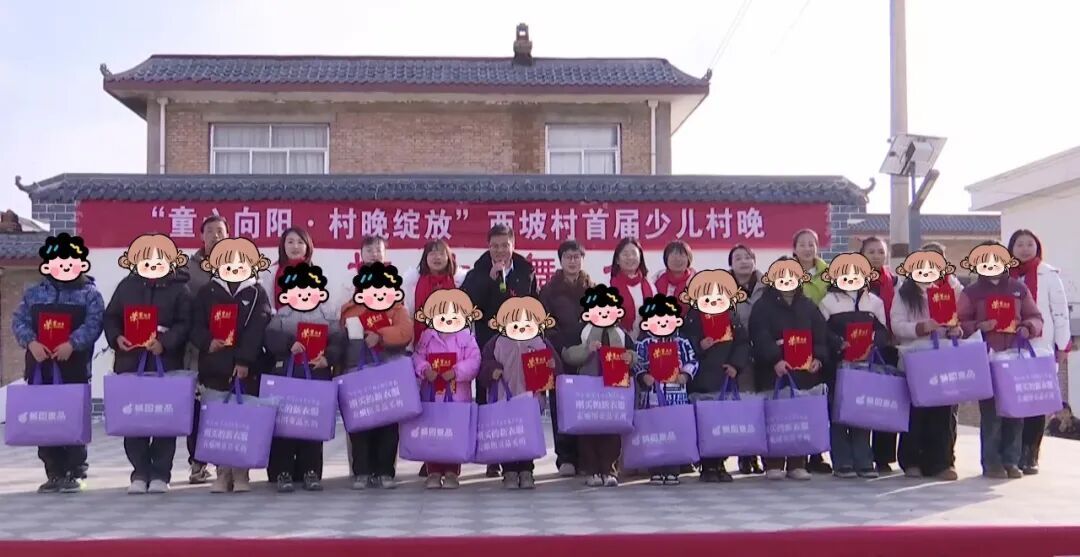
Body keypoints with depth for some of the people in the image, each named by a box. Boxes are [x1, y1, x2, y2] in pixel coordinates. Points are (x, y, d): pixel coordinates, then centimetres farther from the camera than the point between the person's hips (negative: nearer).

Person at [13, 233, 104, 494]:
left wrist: (72, 344, -23)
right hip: (40, 366, 4)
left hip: (74, 367, -3)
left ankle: (73, 472, 7)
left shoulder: (90, 294, 2)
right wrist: (31, 342, -12)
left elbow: (93, 324, -10)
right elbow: (19, 320, 6)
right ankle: (54, 473, 14)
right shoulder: (34, 293, 12)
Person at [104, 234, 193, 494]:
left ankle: (160, 474, 11)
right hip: (130, 361, 3)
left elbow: (184, 324, -6)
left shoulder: (180, 289, 0)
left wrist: (164, 343, -19)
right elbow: (111, 317, 13)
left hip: (167, 363, -3)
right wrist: (116, 338, -6)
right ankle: (140, 473, 15)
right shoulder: (126, 286, 10)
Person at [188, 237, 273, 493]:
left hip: (247, 368, -2)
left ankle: (241, 474, 11)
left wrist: (244, 360, -18)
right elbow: (196, 325, 3)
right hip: (214, 366, 2)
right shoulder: (207, 293, 8)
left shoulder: (258, 294, 1)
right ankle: (223, 473, 15)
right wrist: (208, 342, -17)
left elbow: (256, 331, -9)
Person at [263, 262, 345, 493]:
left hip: (318, 378, 1)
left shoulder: (328, 316, 6)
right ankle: (283, 473, 8)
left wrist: (328, 357, -17)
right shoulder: (281, 316, 2)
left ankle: (311, 472, 15)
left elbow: (338, 342, -1)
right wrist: (289, 345, -25)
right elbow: (270, 340, -9)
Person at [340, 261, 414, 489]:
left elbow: (405, 332, -13)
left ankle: (386, 472, 10)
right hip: (360, 378, 0)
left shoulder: (398, 310, 6)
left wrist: (380, 336, -25)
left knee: (389, 425, 2)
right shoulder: (351, 311, 6)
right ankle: (361, 472, 6)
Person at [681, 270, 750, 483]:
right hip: (701, 383, -3)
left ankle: (720, 465, 18)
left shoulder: (733, 321, 9)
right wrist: (699, 347, -24)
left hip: (726, 381, 4)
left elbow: (743, 344, 5)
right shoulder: (691, 321, -2)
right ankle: (707, 467, 6)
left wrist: (736, 365, -6)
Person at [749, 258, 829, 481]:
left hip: (805, 371, 4)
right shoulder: (763, 306, 2)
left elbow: (821, 335, 9)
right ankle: (773, 465, 4)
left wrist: (818, 358, -7)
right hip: (774, 372, -3)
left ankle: (797, 464, 12)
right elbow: (760, 337, -12)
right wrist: (776, 359, -24)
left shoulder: (808, 306, 15)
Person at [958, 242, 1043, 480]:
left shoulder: (1019, 288, 11)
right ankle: (991, 462, 6)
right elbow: (960, 324, 2)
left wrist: (1028, 328, -6)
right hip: (986, 361, -3)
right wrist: (979, 327, -15)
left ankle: (1011, 460, 15)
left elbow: (1035, 316, 15)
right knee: (991, 411, -2)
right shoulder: (971, 292, 4)